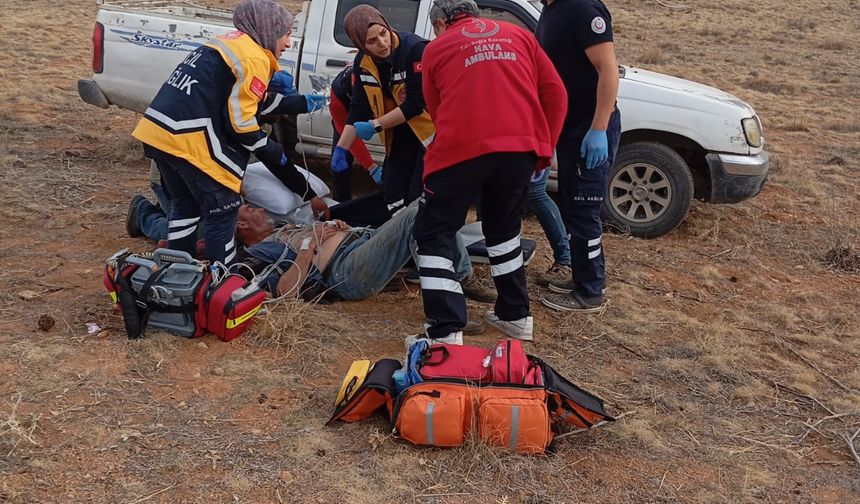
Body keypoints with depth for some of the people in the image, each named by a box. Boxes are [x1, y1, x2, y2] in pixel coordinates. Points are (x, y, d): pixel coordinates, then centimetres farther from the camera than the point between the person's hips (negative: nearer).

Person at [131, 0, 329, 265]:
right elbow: (240, 125, -12)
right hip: (189, 140, -9)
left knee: (185, 206, 22)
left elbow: (254, 102, 22)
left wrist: (304, 103, 27)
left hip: (156, 131, 9)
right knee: (222, 211, 5)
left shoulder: (229, 42, 20)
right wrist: (273, 153, 2)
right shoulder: (254, 59, -8)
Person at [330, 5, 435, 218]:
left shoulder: (415, 49, -25)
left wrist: (375, 126, -22)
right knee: (392, 193, 8)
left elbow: (416, 103, -26)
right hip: (400, 132, 7)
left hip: (430, 129, -7)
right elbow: (358, 108, 0)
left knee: (419, 196, -12)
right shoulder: (363, 62, -5)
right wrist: (341, 147, -5)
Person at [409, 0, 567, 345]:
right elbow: (555, 93, 14)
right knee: (504, 228, 25)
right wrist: (544, 150, 18)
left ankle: (446, 333, -2)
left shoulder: (436, 49, 16)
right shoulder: (519, 36, 21)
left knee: (434, 234, 8)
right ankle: (515, 316, 32)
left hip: (462, 148, -4)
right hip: (522, 146, 4)